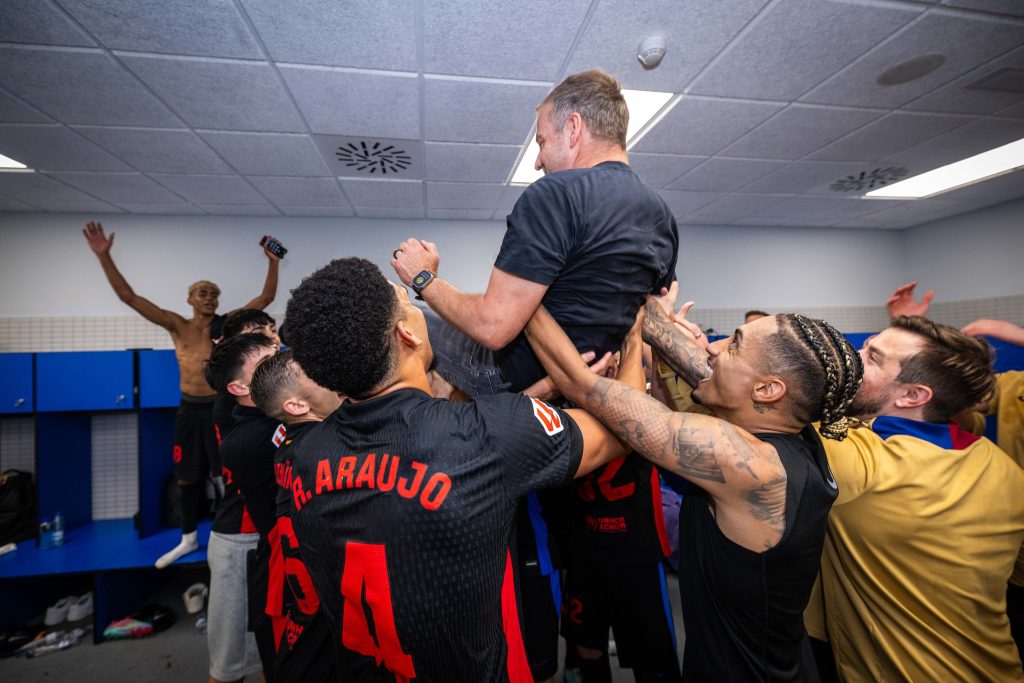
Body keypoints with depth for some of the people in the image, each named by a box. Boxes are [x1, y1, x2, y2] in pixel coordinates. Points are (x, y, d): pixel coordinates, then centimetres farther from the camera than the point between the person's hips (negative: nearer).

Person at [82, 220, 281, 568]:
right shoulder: (177, 326, 2)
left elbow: (266, 297, -8)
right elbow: (128, 296, -2)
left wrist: (273, 263, -19)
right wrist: (104, 256, -11)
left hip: (220, 407, -3)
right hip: (189, 409, 3)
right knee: (187, 477, 15)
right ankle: (188, 539, 34)